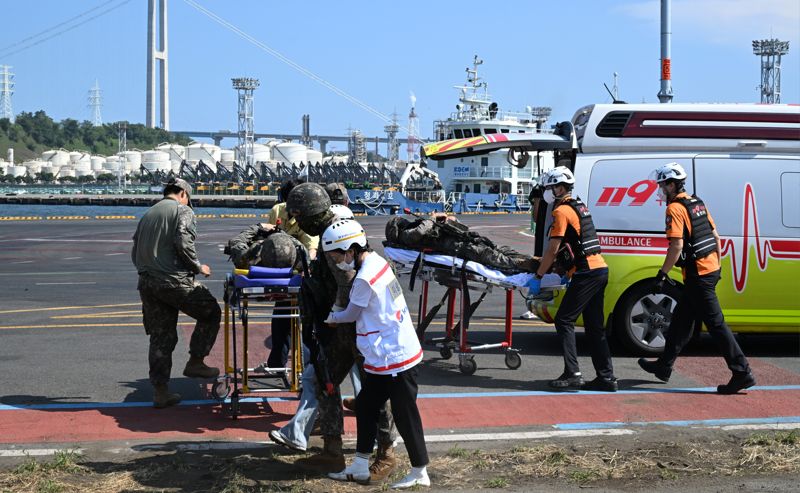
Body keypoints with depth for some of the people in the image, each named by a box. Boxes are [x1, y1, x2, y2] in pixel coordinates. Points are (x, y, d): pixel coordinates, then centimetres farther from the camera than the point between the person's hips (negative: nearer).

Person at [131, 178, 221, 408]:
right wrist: (198, 267, -5)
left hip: (147, 283, 7)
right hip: (175, 281, -7)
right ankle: (195, 362, 10)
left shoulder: (147, 215, 21)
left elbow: (135, 253, 20)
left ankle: (160, 390, 11)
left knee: (160, 337, 11)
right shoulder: (183, 211, -1)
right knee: (211, 312, 13)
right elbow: (183, 243, -17)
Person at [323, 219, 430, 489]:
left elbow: (350, 315, -6)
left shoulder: (364, 278, -23)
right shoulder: (377, 261, 4)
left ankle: (420, 472, 13)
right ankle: (360, 467, 24)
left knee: (405, 415, 1)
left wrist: (328, 318, 11)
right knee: (365, 406, 15)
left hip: (394, 357, -10)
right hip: (385, 356, 10)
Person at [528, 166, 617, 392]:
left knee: (564, 321, -5)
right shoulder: (579, 206, 20)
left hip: (586, 273, -9)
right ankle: (606, 377, 10)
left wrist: (538, 276, -6)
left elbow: (552, 249, -12)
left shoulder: (562, 211, -9)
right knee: (594, 326, 10)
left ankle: (572, 374, -10)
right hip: (600, 270, 9)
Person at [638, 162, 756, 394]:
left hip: (698, 274, -10)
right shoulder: (697, 203, 13)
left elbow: (677, 245, -22)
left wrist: (662, 274, -16)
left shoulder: (675, 208, -14)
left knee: (715, 323, -6)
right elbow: (716, 236, 17)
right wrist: (716, 264, 24)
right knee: (681, 318, 18)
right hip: (711, 269, 10)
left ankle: (742, 373, -5)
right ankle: (664, 366, 28)